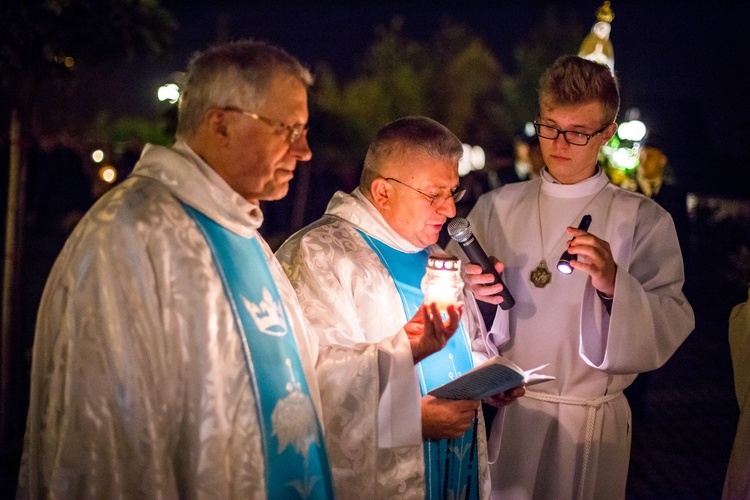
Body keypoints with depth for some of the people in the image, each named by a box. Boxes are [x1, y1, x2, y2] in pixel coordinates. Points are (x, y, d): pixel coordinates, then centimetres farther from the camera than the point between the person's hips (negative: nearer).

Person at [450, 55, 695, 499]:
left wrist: (613, 284, -31)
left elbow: (671, 329, -13)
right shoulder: (497, 207, 4)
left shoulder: (644, 221, -4)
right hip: (500, 414, 2)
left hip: (588, 426, -2)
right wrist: (471, 292, -16)